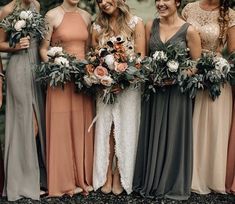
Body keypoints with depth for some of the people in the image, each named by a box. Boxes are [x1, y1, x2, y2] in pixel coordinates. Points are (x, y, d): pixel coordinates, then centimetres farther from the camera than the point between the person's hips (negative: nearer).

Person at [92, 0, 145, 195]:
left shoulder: (135, 23, -1)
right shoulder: (98, 27, 9)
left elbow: (141, 56, -6)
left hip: (128, 85, -3)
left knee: (125, 130, 3)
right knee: (105, 129, 5)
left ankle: (119, 176, 16)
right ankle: (107, 175, 16)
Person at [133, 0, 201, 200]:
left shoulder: (189, 30, -8)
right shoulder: (150, 26, 4)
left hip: (177, 90, -4)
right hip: (153, 89, 4)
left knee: (173, 136, 6)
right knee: (152, 136, 11)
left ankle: (173, 184, 23)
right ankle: (151, 181, 27)